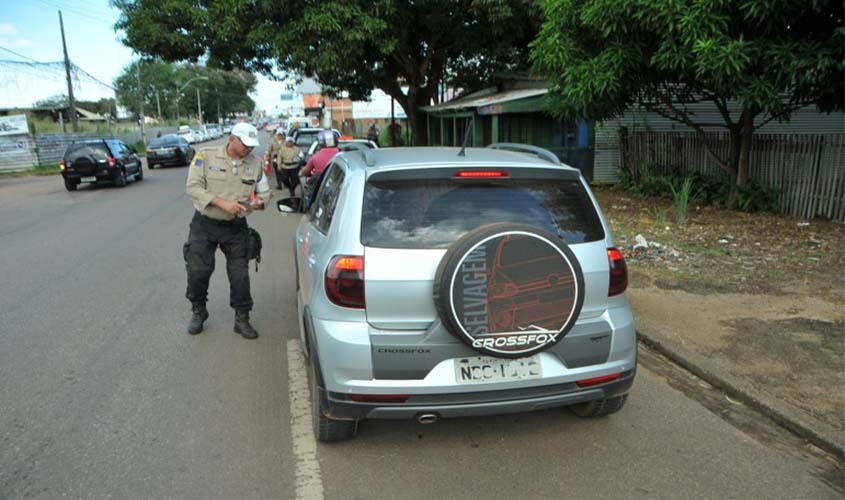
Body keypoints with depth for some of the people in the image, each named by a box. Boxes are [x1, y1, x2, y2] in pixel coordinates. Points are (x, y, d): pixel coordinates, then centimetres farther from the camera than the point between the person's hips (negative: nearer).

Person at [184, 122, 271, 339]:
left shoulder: (255, 163, 0)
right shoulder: (206, 155, -8)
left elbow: (264, 192, 9)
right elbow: (193, 187, -13)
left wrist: (259, 202, -16)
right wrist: (222, 202, -24)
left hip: (235, 227, 2)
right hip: (204, 225, -1)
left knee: (240, 274, 2)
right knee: (198, 271, 5)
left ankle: (242, 319, 18)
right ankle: (198, 312, 30)